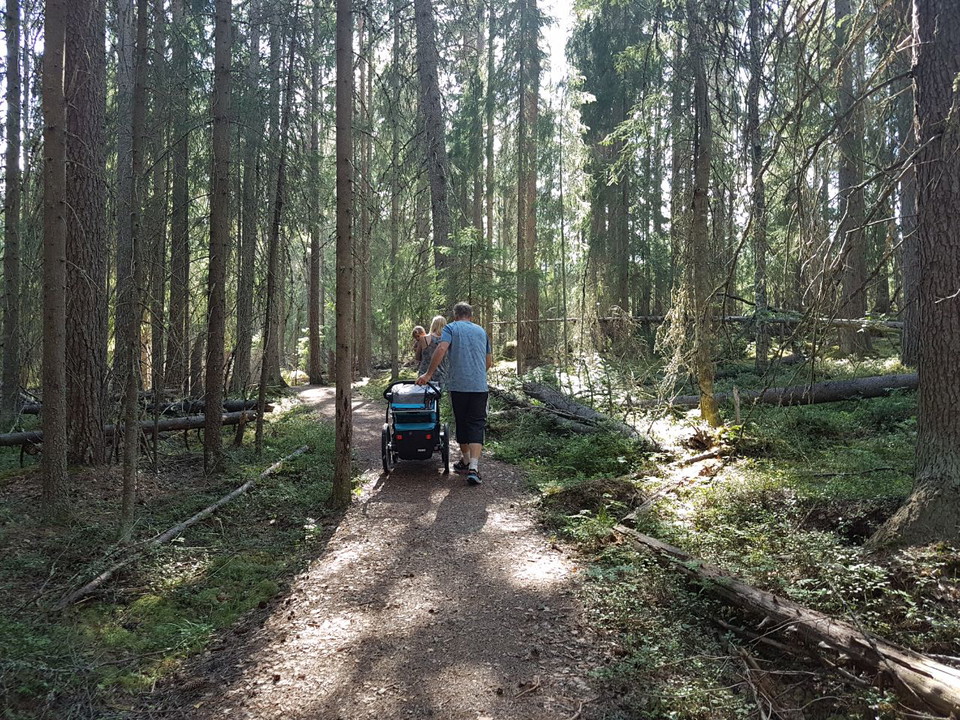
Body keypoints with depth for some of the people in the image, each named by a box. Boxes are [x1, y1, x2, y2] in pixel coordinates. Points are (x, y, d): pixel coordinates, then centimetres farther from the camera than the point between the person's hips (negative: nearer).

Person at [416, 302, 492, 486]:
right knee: (476, 425, -1)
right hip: (479, 386, 2)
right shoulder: (481, 331, 15)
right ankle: (473, 467, -15)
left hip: (458, 384, -1)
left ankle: (465, 461, 27)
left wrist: (429, 374, -11)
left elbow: (441, 349, -14)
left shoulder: (451, 328, 4)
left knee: (461, 423, 14)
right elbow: (489, 361, 18)